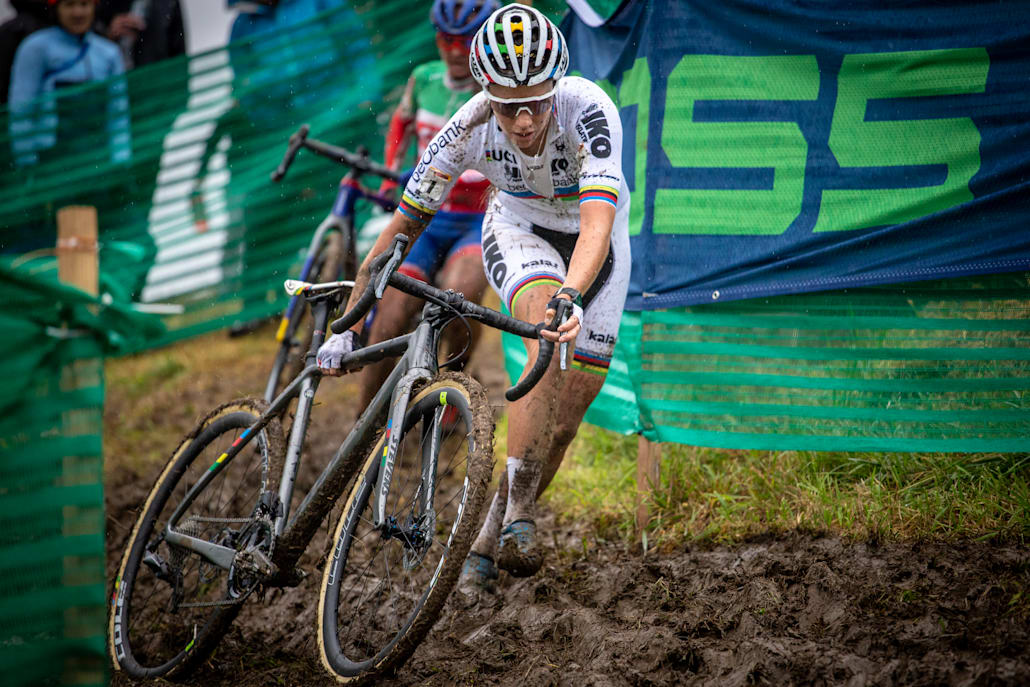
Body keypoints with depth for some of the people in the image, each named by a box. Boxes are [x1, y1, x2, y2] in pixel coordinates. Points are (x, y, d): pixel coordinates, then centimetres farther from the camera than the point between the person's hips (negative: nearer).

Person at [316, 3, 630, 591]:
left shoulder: (589, 111, -37)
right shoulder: (471, 127, -30)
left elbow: (598, 221, -50)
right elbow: (404, 224, -21)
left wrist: (571, 296, -68)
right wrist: (350, 326, -22)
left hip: (591, 242, 0)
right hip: (517, 229, 0)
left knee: (565, 416, -3)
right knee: (548, 345, -32)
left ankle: (489, 544, 12)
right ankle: (519, 514, -33)